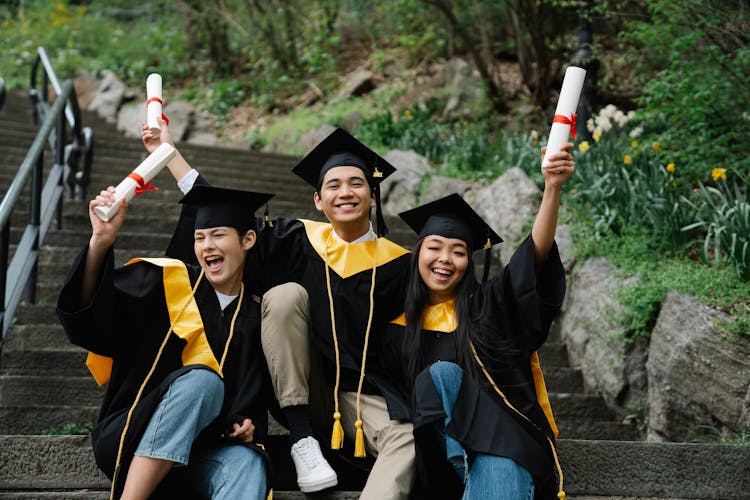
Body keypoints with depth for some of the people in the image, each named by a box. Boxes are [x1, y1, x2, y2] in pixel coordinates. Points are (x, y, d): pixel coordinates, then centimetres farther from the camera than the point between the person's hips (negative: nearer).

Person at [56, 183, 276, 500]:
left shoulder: (254, 319, 10)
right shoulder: (167, 282, 2)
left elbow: (255, 402, 16)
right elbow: (88, 315, -13)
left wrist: (250, 427, -7)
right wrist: (101, 241, -28)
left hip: (196, 454, 2)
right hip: (131, 435, -2)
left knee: (248, 463, -33)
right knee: (203, 379, -32)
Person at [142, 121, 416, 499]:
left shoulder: (398, 263, 0)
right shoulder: (301, 241, 3)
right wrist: (168, 152, 5)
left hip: (365, 393, -1)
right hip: (300, 393, 1)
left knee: (409, 439, -32)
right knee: (287, 294, -21)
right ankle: (302, 439, -23)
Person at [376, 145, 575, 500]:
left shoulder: (489, 306, 2)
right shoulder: (398, 328, 8)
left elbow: (536, 251, -14)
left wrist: (552, 187, -29)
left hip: (503, 439, -1)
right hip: (443, 444, 1)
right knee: (441, 373, -27)